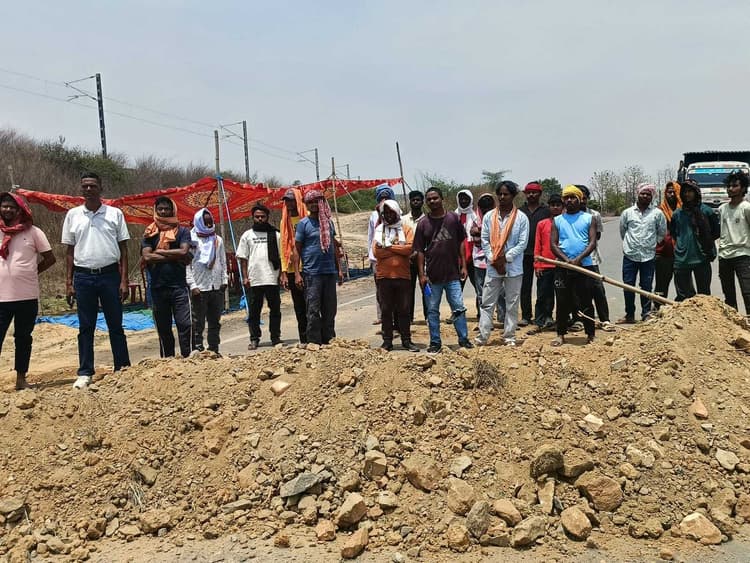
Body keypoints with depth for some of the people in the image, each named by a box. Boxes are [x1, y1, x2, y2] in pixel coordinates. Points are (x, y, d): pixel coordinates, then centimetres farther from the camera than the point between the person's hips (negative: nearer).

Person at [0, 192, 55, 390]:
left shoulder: (33, 232, 2)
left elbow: (50, 258, 6)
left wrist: (30, 272, 2)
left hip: (27, 296, -1)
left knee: (23, 338, 10)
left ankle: (21, 379, 21)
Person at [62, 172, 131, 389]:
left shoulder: (114, 214, 2)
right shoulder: (73, 215, 6)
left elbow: (123, 249, 3)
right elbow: (69, 251, 9)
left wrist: (124, 280, -4)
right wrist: (68, 283, 3)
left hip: (110, 274, -1)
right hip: (83, 276, 1)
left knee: (116, 325, 5)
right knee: (85, 327, 6)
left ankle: (122, 369, 14)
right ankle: (85, 373, 13)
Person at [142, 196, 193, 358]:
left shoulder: (182, 231, 6)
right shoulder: (150, 233, 8)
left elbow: (184, 252, -11)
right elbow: (147, 257, -8)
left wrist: (159, 251, -6)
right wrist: (175, 257, -9)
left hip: (179, 285, -2)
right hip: (158, 287, 2)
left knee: (185, 324, -8)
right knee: (163, 328, 9)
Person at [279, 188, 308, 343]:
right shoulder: (285, 221, 11)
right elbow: (283, 247, 10)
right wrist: (284, 272, 4)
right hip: (292, 270, 4)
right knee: (299, 307, 8)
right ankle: (304, 339, 14)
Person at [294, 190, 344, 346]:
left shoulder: (328, 222, 13)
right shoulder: (304, 223, -1)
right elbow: (297, 249, -3)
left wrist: (339, 269, 13)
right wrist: (297, 273, -10)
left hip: (330, 271, 5)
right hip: (312, 273, -5)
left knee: (330, 310, 9)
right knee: (313, 311, -3)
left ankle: (328, 340, 18)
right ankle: (314, 343, 3)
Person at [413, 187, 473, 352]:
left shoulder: (453, 218, 1)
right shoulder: (423, 223, 1)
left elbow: (461, 242, 8)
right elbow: (419, 250, 1)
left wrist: (463, 265, 3)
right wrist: (422, 275, -4)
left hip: (452, 274, 0)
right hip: (432, 276, 1)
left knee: (459, 308, 3)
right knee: (432, 311, 7)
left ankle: (463, 339, 15)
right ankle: (435, 342, 17)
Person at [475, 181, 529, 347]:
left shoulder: (521, 218, -3)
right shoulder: (489, 217, 4)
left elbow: (522, 243, -7)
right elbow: (485, 241, 3)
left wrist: (505, 258, -14)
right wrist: (494, 260, -9)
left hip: (514, 268, -2)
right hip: (492, 267, 2)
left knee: (512, 304, 6)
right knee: (487, 303, 1)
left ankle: (509, 337, 14)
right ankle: (482, 336, 3)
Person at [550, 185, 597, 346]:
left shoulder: (588, 218, 7)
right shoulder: (557, 221, 11)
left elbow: (592, 242, -3)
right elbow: (553, 244, 2)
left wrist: (579, 259, -17)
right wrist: (566, 260, -14)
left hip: (584, 266, -1)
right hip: (562, 267, 2)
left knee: (585, 302, 2)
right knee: (562, 302, 3)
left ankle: (590, 334, 11)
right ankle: (561, 334, 11)